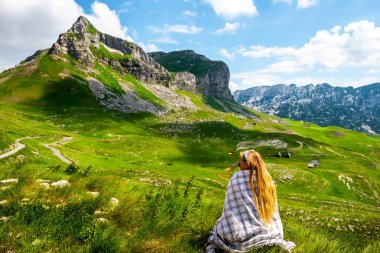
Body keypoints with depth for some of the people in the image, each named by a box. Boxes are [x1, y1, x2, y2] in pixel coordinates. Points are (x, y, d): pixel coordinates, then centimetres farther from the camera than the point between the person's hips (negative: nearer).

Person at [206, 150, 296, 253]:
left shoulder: (236, 180, -15)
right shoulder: (267, 180, -5)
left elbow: (229, 211, -10)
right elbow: (273, 211, 3)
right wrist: (276, 232, 18)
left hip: (242, 235, -2)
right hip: (265, 232, 2)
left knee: (219, 227, 28)